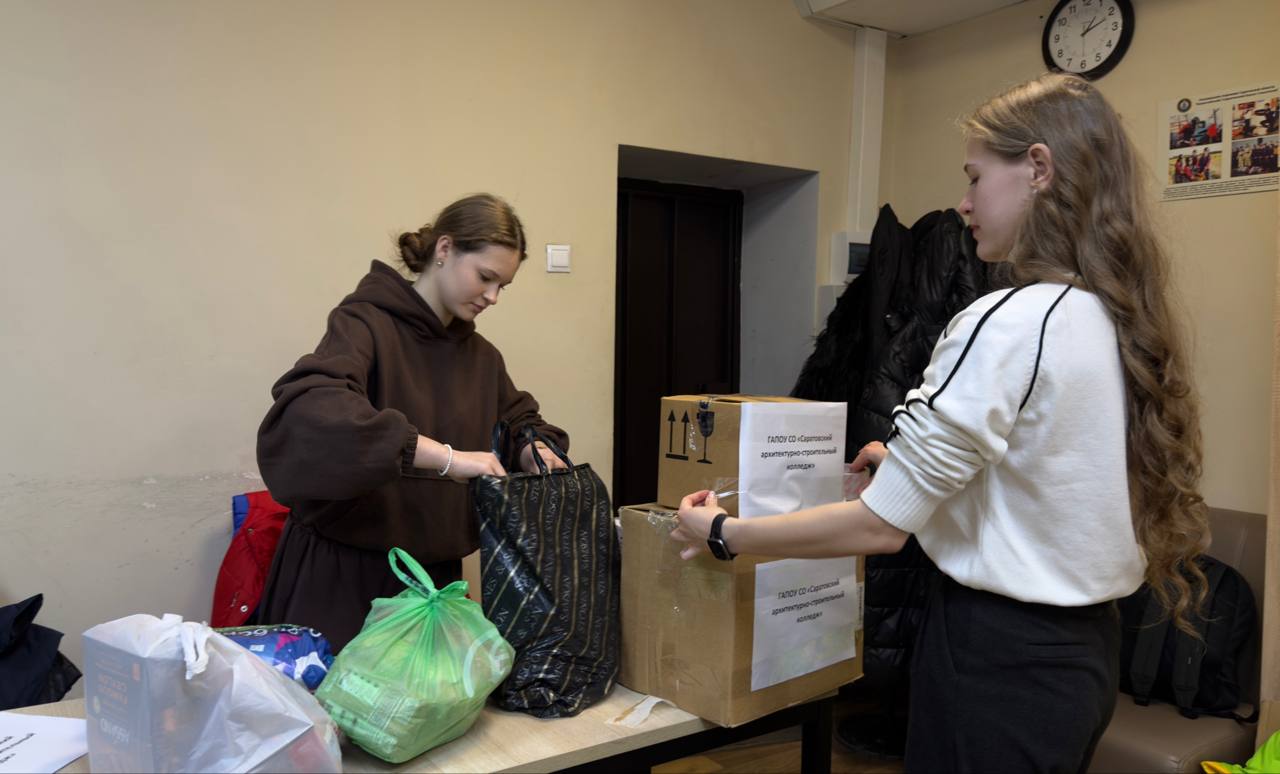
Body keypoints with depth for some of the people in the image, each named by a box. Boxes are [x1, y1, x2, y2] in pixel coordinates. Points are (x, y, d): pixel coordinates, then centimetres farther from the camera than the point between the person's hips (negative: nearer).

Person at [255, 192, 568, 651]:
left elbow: (519, 419, 22)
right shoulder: (364, 323, -13)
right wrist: (445, 456, -36)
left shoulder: (482, 356, 8)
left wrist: (535, 451, -3)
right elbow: (306, 409, -31)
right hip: (342, 575, -5)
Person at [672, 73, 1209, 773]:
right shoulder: (1121, 320, 3)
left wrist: (723, 534, -11)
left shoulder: (1007, 324, -23)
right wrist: (915, 461, 21)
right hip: (1086, 645, 9)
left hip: (1001, 658, -9)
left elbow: (881, 526, -21)